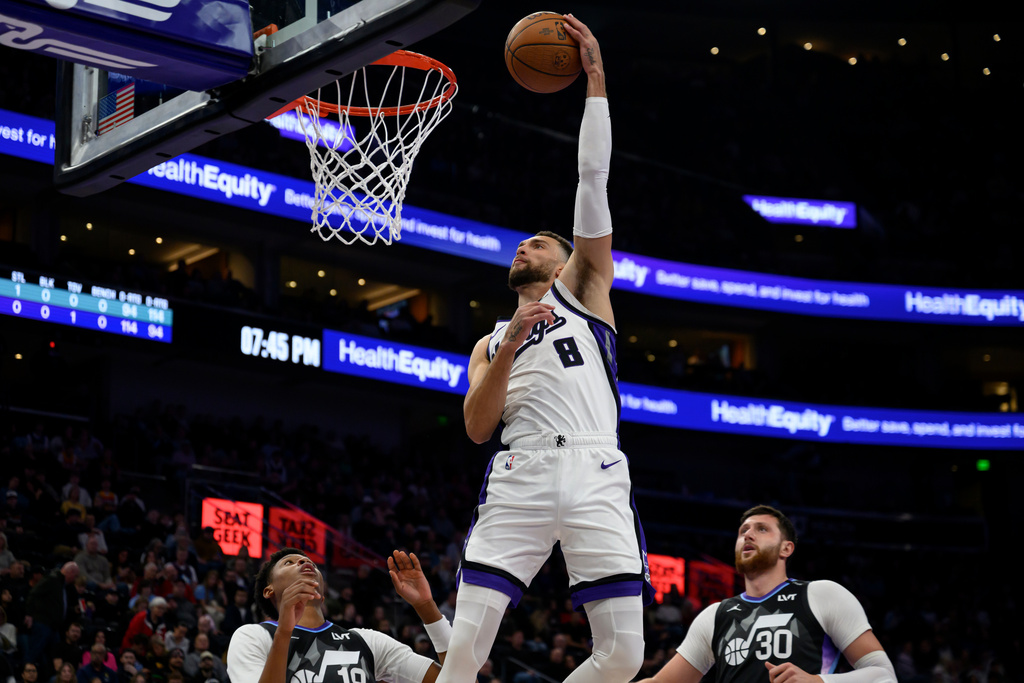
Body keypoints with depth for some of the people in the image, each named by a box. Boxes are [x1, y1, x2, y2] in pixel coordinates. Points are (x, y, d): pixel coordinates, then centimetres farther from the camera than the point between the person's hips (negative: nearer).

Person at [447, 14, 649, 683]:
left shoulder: (582, 288, 22)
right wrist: (508, 347, -3)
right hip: (520, 477, 1)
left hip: (596, 476, -1)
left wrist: (596, 78, 7)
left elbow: (594, 180, 13)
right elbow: (477, 427, 11)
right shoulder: (489, 343, 29)